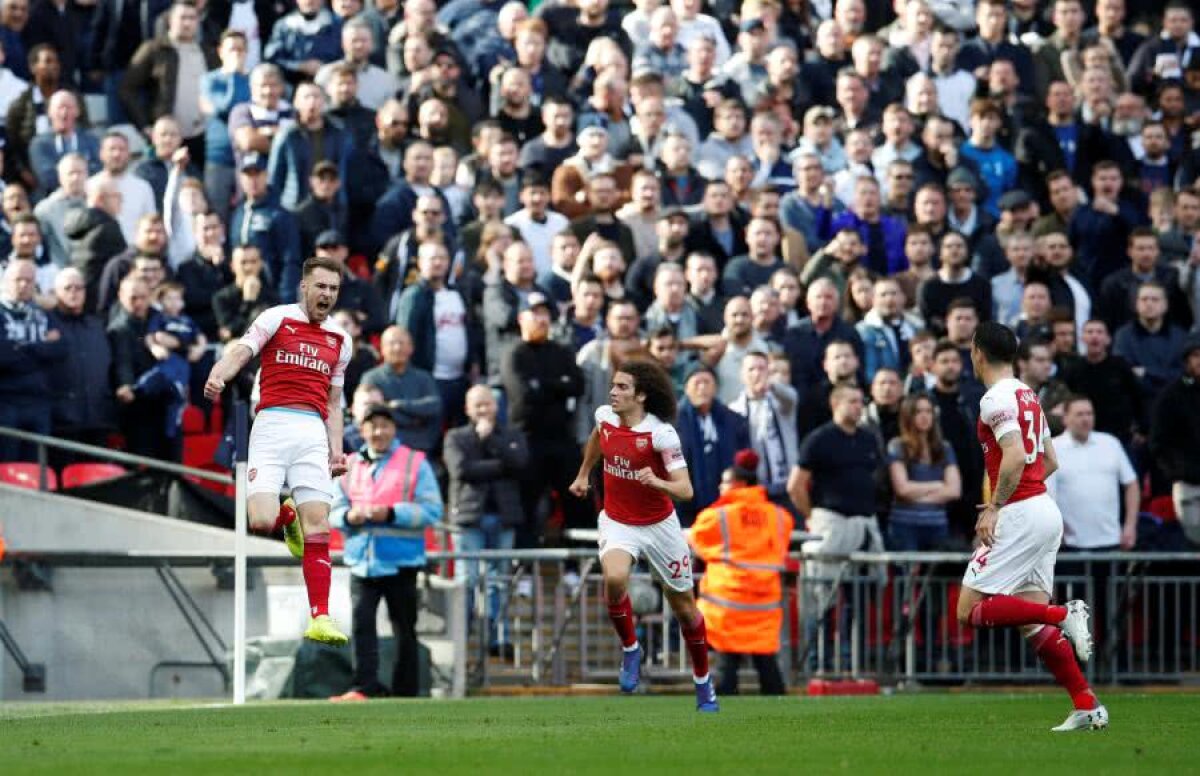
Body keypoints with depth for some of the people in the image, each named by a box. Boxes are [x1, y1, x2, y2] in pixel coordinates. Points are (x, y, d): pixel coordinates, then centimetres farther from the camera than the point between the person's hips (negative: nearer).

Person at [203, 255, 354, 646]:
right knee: (261, 520, -17)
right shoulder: (276, 318, 6)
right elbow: (240, 352, -9)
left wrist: (336, 450, 12)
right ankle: (286, 515, 21)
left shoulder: (339, 341, 19)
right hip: (272, 425, -3)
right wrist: (217, 376, -31)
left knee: (318, 524, -7)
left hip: (313, 433, 3)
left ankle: (320, 618, -6)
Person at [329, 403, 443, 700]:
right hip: (362, 561, 2)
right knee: (361, 623, -12)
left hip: (401, 562, -2)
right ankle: (364, 686, -16)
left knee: (404, 630, 6)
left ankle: (406, 692, 13)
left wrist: (391, 514, -18)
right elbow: (333, 511, 12)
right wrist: (349, 516, -11)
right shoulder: (349, 467, 11)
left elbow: (432, 510, -7)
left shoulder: (415, 463, 0)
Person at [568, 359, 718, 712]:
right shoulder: (605, 416, -7)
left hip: (658, 525, -2)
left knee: (684, 606, 10)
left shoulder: (661, 433, -22)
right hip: (617, 522, 2)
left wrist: (657, 482, -44)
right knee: (614, 578, -30)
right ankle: (630, 649, -6)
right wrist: (583, 474, 26)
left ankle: (703, 683, 31)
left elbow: (685, 490, -26)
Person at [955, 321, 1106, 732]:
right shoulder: (1028, 396, 18)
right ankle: (1087, 706, 0)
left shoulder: (997, 398, -10)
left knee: (970, 610, -8)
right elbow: (1050, 461, 24)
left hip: (1020, 514, -9)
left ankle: (1064, 614, -20)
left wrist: (994, 508, -19)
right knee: (1032, 623, 8)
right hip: (1045, 510, 9)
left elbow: (1015, 456, -23)